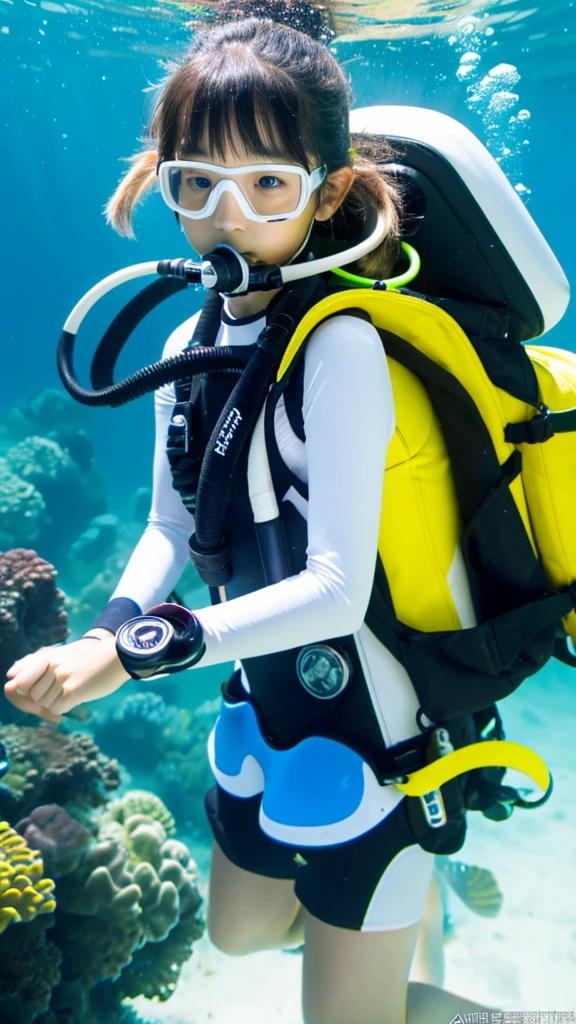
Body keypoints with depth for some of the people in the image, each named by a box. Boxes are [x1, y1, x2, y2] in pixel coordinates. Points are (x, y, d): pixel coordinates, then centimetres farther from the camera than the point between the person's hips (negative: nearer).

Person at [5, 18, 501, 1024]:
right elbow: (170, 524, 4)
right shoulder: (191, 345, -1)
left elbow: (338, 591, -29)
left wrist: (135, 650, -27)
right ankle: (394, 904, 53)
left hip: (367, 714, -7)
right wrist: (102, 639, -11)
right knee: (241, 930, 30)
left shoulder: (340, 346, -25)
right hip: (267, 696, 8)